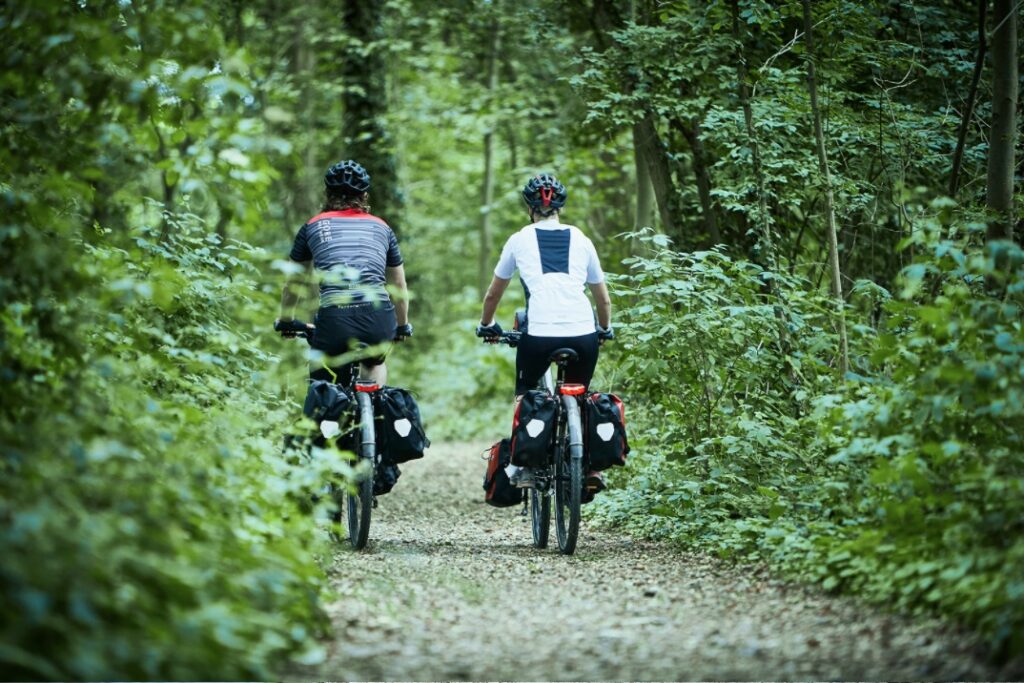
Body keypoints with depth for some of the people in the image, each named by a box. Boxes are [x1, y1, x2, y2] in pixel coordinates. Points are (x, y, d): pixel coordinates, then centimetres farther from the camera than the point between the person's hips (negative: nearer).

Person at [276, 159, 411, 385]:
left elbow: (292, 284, 30)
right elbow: (399, 286, 31)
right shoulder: (382, 228, 22)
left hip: (334, 320, -2)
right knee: (374, 362, 35)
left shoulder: (313, 226, 20)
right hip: (380, 322, 2)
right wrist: (403, 326, 47)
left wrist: (285, 321, 47)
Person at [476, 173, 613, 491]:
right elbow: (604, 299, 25)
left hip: (539, 333, -2)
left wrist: (486, 325, 43)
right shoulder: (581, 239, 17)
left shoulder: (520, 240, 14)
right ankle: (589, 465, 13)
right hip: (583, 334, 2)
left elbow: (493, 294, 25)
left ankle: (527, 465, 12)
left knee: (525, 393, 23)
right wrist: (605, 329, 43)